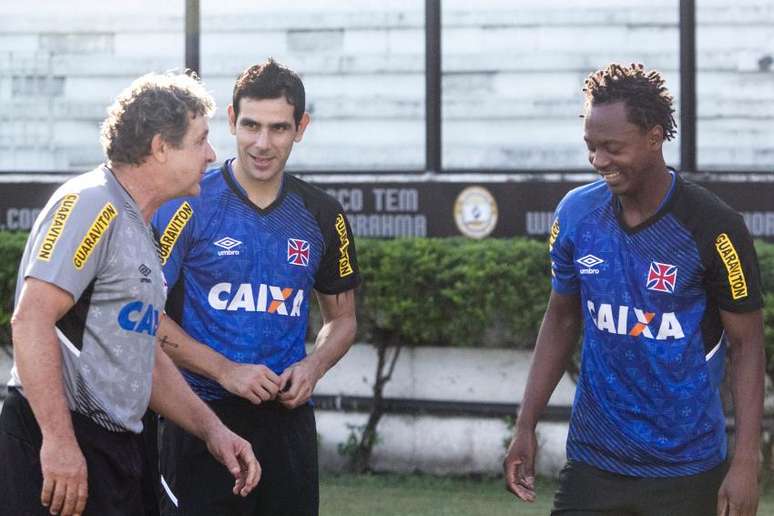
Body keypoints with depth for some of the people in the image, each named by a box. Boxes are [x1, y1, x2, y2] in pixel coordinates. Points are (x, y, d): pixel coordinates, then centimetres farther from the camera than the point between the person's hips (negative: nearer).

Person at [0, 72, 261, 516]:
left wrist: (212, 429, 20)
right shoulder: (90, 204, -10)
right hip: (59, 447, -10)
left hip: (117, 449, 10)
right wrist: (58, 439, -25)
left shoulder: (139, 229, 21)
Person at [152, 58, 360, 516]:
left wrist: (313, 367, -2)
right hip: (202, 415, -4)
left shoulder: (323, 216, 8)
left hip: (288, 418, 4)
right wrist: (225, 371, -14)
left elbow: (342, 318, 18)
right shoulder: (189, 205, -5)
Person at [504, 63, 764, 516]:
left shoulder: (713, 228, -12)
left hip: (687, 475, -3)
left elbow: (747, 345, -7)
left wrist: (746, 464, -14)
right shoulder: (576, 212, 1)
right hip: (592, 465, 3)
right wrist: (526, 427, 8)